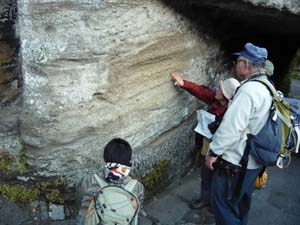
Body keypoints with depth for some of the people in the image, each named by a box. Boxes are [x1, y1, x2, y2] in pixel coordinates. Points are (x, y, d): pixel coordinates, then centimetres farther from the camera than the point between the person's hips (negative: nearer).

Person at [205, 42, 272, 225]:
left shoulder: (249, 89, -22)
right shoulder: (268, 89, 7)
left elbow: (232, 126, -25)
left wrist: (214, 151, -15)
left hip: (235, 161, -9)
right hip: (253, 160, 9)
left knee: (223, 203, 4)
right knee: (242, 201, 23)